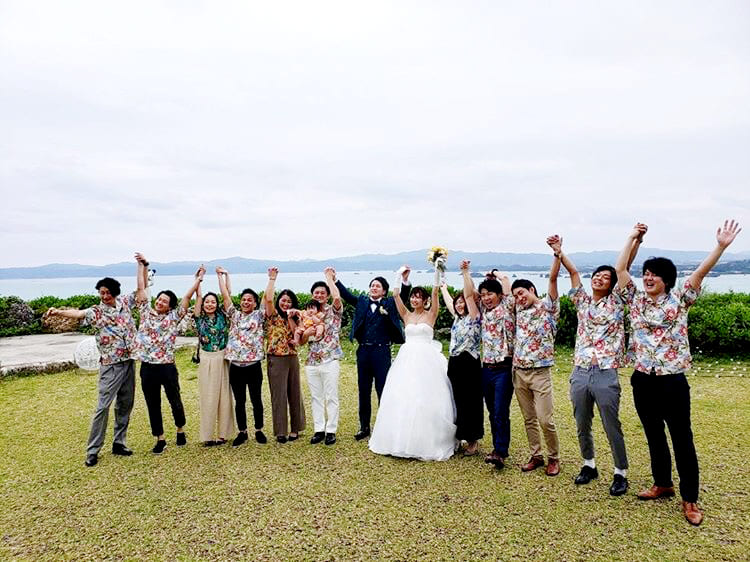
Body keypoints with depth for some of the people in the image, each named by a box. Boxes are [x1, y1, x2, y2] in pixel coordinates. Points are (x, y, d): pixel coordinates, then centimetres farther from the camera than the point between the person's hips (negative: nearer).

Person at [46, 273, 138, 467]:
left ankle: (119, 443, 24)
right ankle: (93, 450, 5)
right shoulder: (96, 312, -8)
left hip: (129, 362, 4)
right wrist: (60, 312, -48)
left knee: (125, 404, 12)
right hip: (111, 365, -4)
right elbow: (79, 313, -28)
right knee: (103, 406, -5)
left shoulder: (124, 303, 4)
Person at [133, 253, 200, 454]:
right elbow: (141, 288, 5)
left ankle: (180, 430, 33)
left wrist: (198, 279, -1)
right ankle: (160, 440, 22)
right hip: (147, 368, 2)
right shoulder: (146, 312, 5)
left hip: (167, 367, -2)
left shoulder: (173, 317, 0)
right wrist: (142, 265, 5)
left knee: (175, 401, 10)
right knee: (153, 406, 9)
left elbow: (187, 297, -2)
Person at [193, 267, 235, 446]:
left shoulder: (222, 316, 6)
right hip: (206, 360, 0)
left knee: (224, 396, 3)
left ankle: (222, 433, 11)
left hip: (222, 359, 1)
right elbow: (198, 296, 0)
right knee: (208, 397, 1)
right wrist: (200, 277, 3)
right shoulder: (199, 318, 5)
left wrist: (220, 276, 5)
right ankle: (208, 436, 9)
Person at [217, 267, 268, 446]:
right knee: (239, 401, 11)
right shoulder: (234, 315, 9)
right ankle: (242, 432, 23)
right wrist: (223, 275, 6)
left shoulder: (259, 315, 4)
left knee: (256, 400, 8)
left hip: (253, 365, -2)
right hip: (235, 366, 2)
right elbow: (226, 295, 6)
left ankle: (259, 430, 22)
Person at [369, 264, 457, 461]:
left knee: (425, 399, -4)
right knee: (402, 398, 3)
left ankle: (426, 441, 9)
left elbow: (435, 293, -8)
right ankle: (403, 439, 15)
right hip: (407, 360, 4)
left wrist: (437, 270, -12)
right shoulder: (407, 315, 12)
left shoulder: (431, 314, 3)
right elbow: (396, 295, 2)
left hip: (426, 360, -3)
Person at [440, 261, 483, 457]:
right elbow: (448, 302, 31)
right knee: (457, 401, 11)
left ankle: (473, 441, 8)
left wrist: (465, 272, -22)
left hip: (469, 365, -8)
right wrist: (443, 288, 42)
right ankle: (460, 436, 23)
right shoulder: (457, 318, 14)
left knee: (471, 402, -1)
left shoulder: (473, 317, -6)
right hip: (454, 364, 8)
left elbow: (469, 294, -18)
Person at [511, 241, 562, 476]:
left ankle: (554, 458, 15)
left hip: (540, 373, -5)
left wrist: (557, 253, -21)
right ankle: (536, 456, 24)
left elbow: (553, 277, -13)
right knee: (529, 419, 12)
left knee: (545, 419, -4)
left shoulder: (547, 306, -2)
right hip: (519, 372, 6)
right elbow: (507, 287, 27)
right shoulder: (520, 310, 13)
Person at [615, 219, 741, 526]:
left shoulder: (679, 299, -1)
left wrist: (721, 246, -23)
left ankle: (689, 499, 15)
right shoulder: (636, 299, 6)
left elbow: (700, 271, -12)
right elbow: (620, 269, 3)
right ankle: (663, 484, 34)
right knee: (654, 435, 16)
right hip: (642, 381, 4)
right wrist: (633, 237, 4)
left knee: (682, 438, 3)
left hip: (672, 381, -3)